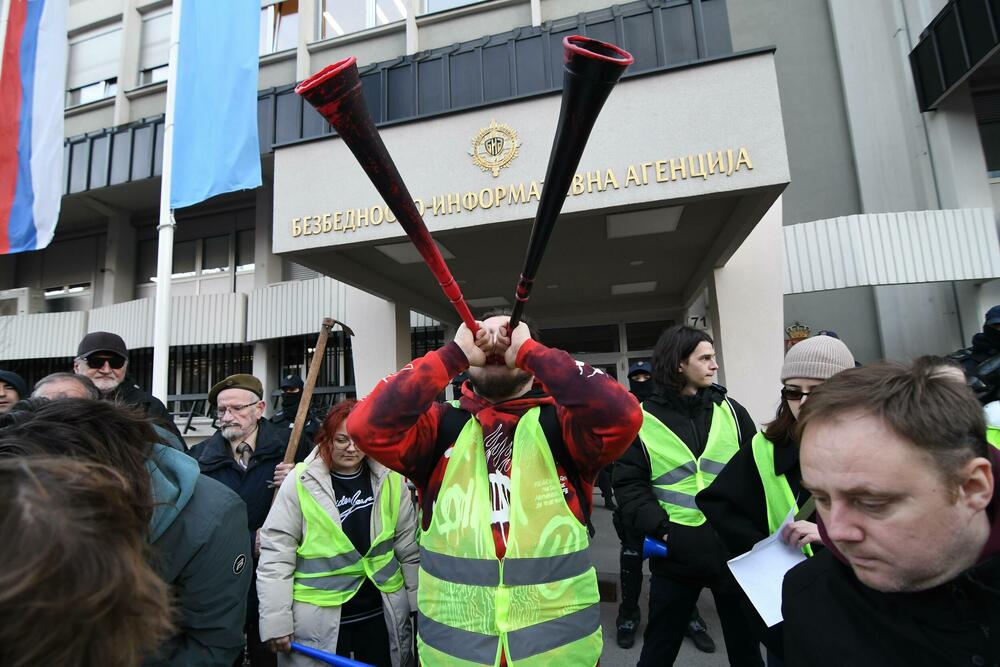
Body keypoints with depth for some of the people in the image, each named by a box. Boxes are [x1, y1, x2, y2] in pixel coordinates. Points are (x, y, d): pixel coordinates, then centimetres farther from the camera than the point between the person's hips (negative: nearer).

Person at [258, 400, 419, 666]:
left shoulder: (389, 480, -4)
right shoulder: (300, 482, -11)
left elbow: (409, 546, 2)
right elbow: (275, 555, -8)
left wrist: (419, 603, 5)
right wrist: (277, 621, -8)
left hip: (381, 614, 3)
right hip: (319, 619, -2)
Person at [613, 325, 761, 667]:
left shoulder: (731, 410, 3)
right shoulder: (642, 419, -7)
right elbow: (629, 485, -7)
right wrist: (660, 528, -17)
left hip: (734, 549, 3)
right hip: (675, 555, -2)